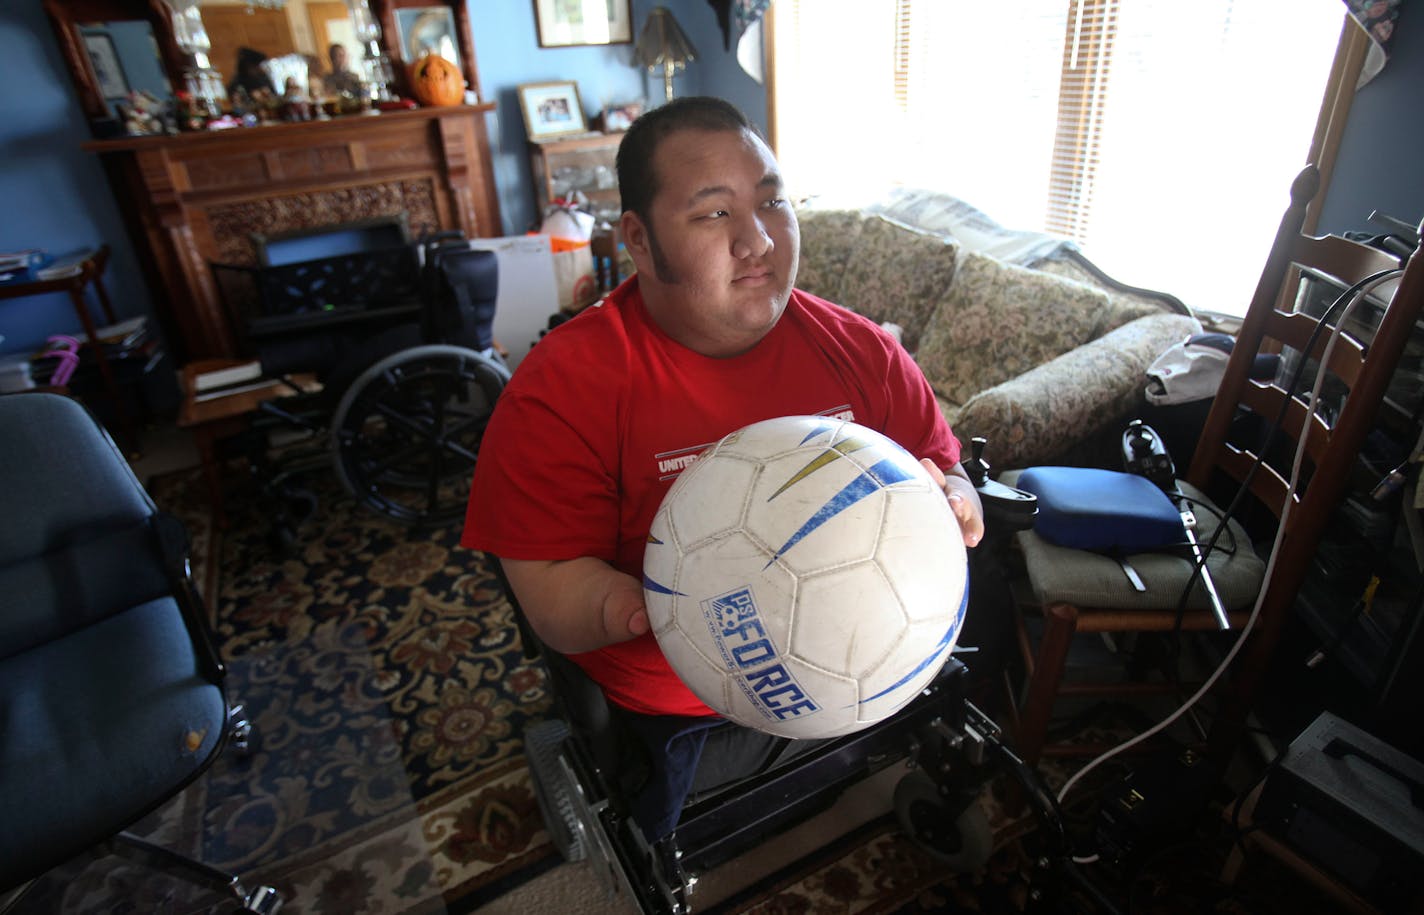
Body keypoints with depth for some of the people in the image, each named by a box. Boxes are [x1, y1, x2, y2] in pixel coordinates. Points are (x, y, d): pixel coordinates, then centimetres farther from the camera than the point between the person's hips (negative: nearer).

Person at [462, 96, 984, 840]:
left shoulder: (860, 351, -4)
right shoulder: (558, 389, -17)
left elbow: (945, 470, 5)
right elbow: (551, 597, -20)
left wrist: (951, 498, -20)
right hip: (668, 724, -2)